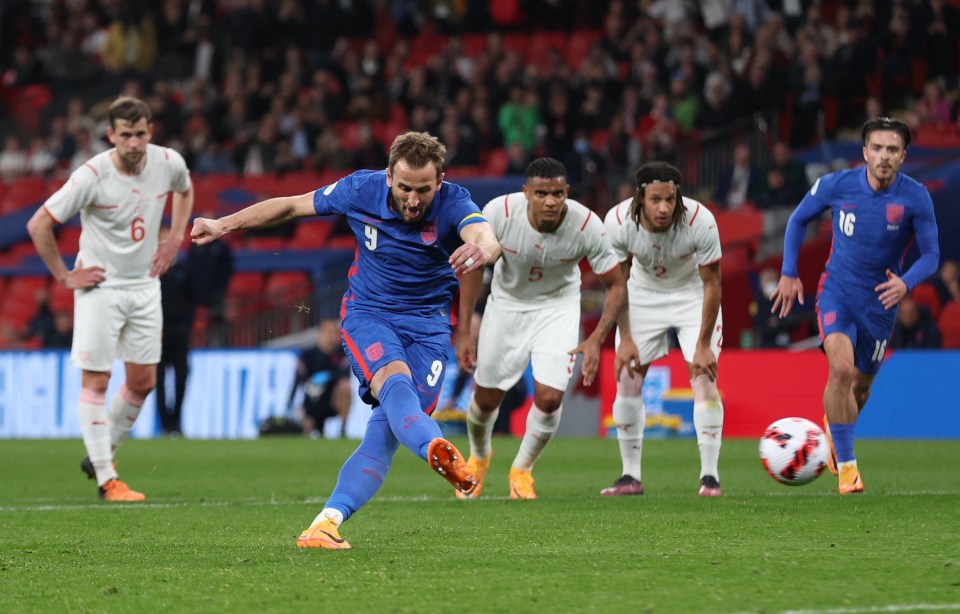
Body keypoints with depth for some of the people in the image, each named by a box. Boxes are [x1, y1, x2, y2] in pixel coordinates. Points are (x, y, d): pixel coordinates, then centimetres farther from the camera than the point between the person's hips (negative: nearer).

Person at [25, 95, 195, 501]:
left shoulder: (169, 163, -7)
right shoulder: (92, 176, -21)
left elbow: (185, 190, 20)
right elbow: (38, 225, -16)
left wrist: (174, 239, 9)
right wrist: (65, 277, -13)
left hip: (145, 285, 5)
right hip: (100, 287, -5)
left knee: (143, 382, 7)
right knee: (96, 380, -6)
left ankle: (100, 454, 26)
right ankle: (106, 479, -1)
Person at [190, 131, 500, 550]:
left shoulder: (452, 203, -15)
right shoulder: (361, 190, -11)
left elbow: (487, 240, -32)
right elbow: (292, 206, 3)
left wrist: (482, 250, -53)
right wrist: (223, 226, 8)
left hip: (428, 324, 1)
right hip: (368, 314, -1)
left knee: (387, 430, -14)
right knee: (393, 379, -34)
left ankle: (327, 523, -15)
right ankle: (438, 452, -64)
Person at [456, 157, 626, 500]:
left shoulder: (587, 225, -27)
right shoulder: (499, 213, -27)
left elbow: (616, 285, -15)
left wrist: (596, 340, -26)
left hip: (558, 306, 0)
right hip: (507, 302, 1)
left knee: (549, 398, -14)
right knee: (487, 398, 7)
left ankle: (522, 470, 15)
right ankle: (479, 457, 42)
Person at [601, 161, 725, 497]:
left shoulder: (700, 221, -32)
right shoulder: (618, 222, -27)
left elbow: (711, 284, -20)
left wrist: (703, 345, -19)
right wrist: (625, 339, -12)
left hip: (693, 294, -2)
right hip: (643, 293, 2)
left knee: (704, 377, -15)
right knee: (627, 378, -5)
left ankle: (709, 476, -10)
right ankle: (631, 476, 5)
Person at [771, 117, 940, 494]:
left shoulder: (916, 197, -14)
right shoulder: (836, 185, -13)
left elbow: (931, 254, -9)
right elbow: (798, 220, 5)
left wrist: (905, 283, -29)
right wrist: (788, 274, 1)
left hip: (881, 300, 2)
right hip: (838, 290, -2)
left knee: (861, 385, 14)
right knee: (841, 368, -25)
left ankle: (833, 427, 49)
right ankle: (846, 466, -18)